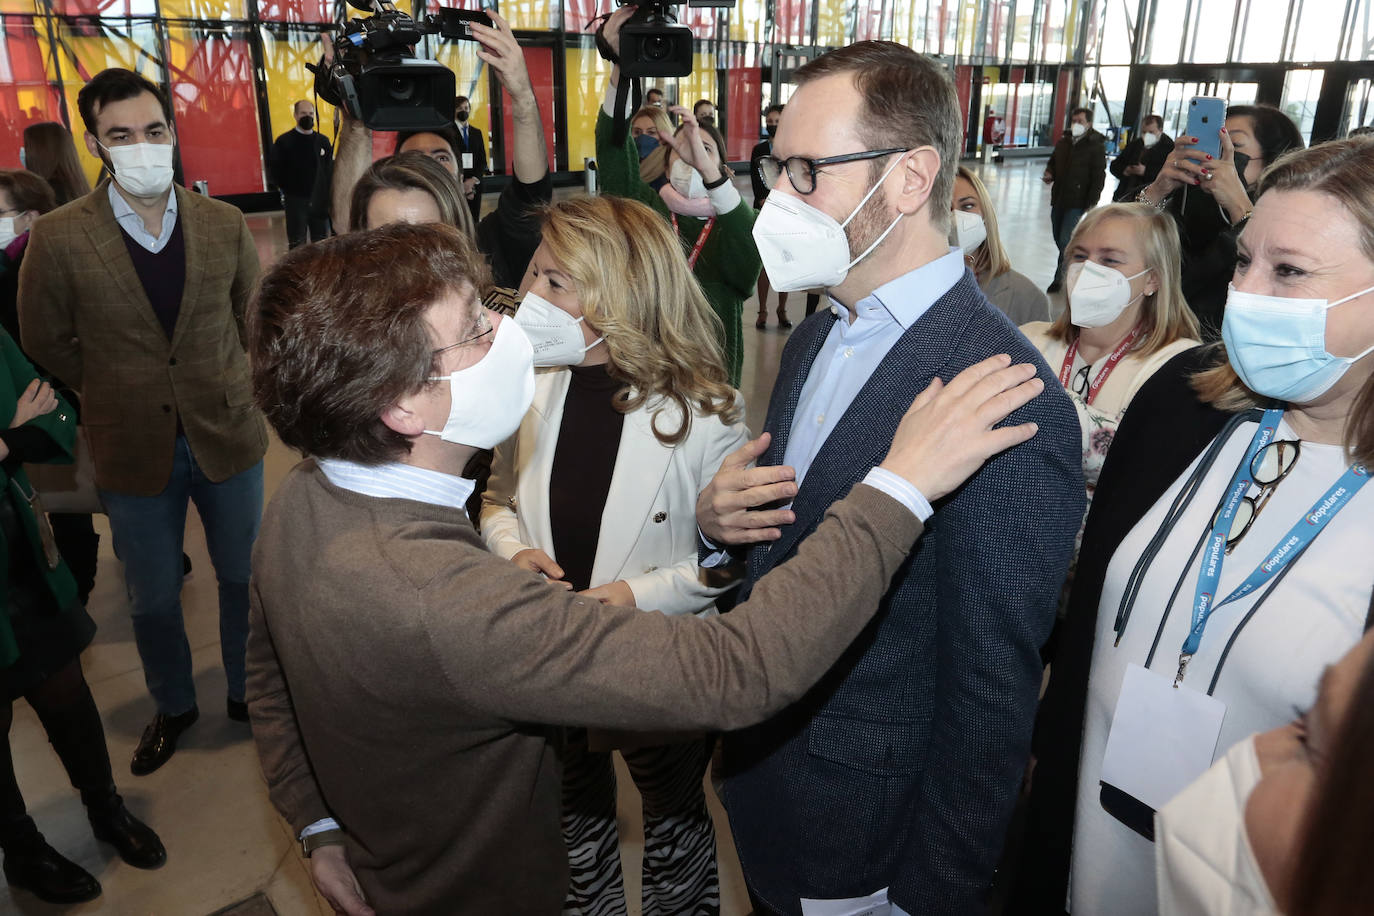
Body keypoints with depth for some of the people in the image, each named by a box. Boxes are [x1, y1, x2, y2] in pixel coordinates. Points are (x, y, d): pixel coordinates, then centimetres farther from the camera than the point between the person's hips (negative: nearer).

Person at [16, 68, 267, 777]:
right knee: (152, 600, 14)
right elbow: (46, 341, 3)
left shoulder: (224, 224, -6)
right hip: (133, 447, -1)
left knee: (244, 578, 15)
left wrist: (229, 387, 8)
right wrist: (115, 392, 5)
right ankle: (173, 706, 39)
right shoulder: (58, 238, -11)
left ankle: (247, 692, 38)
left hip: (226, 433, 1)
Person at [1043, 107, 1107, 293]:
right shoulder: (1063, 141, 9)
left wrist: (1091, 204, -16)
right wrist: (1049, 173, 1)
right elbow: (1053, 161, 25)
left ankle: (1059, 278, 0)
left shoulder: (1096, 146, -8)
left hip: (1077, 203, -7)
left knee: (1065, 241, -11)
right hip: (1059, 199, 7)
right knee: (1059, 239, 13)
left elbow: (1098, 177, -10)